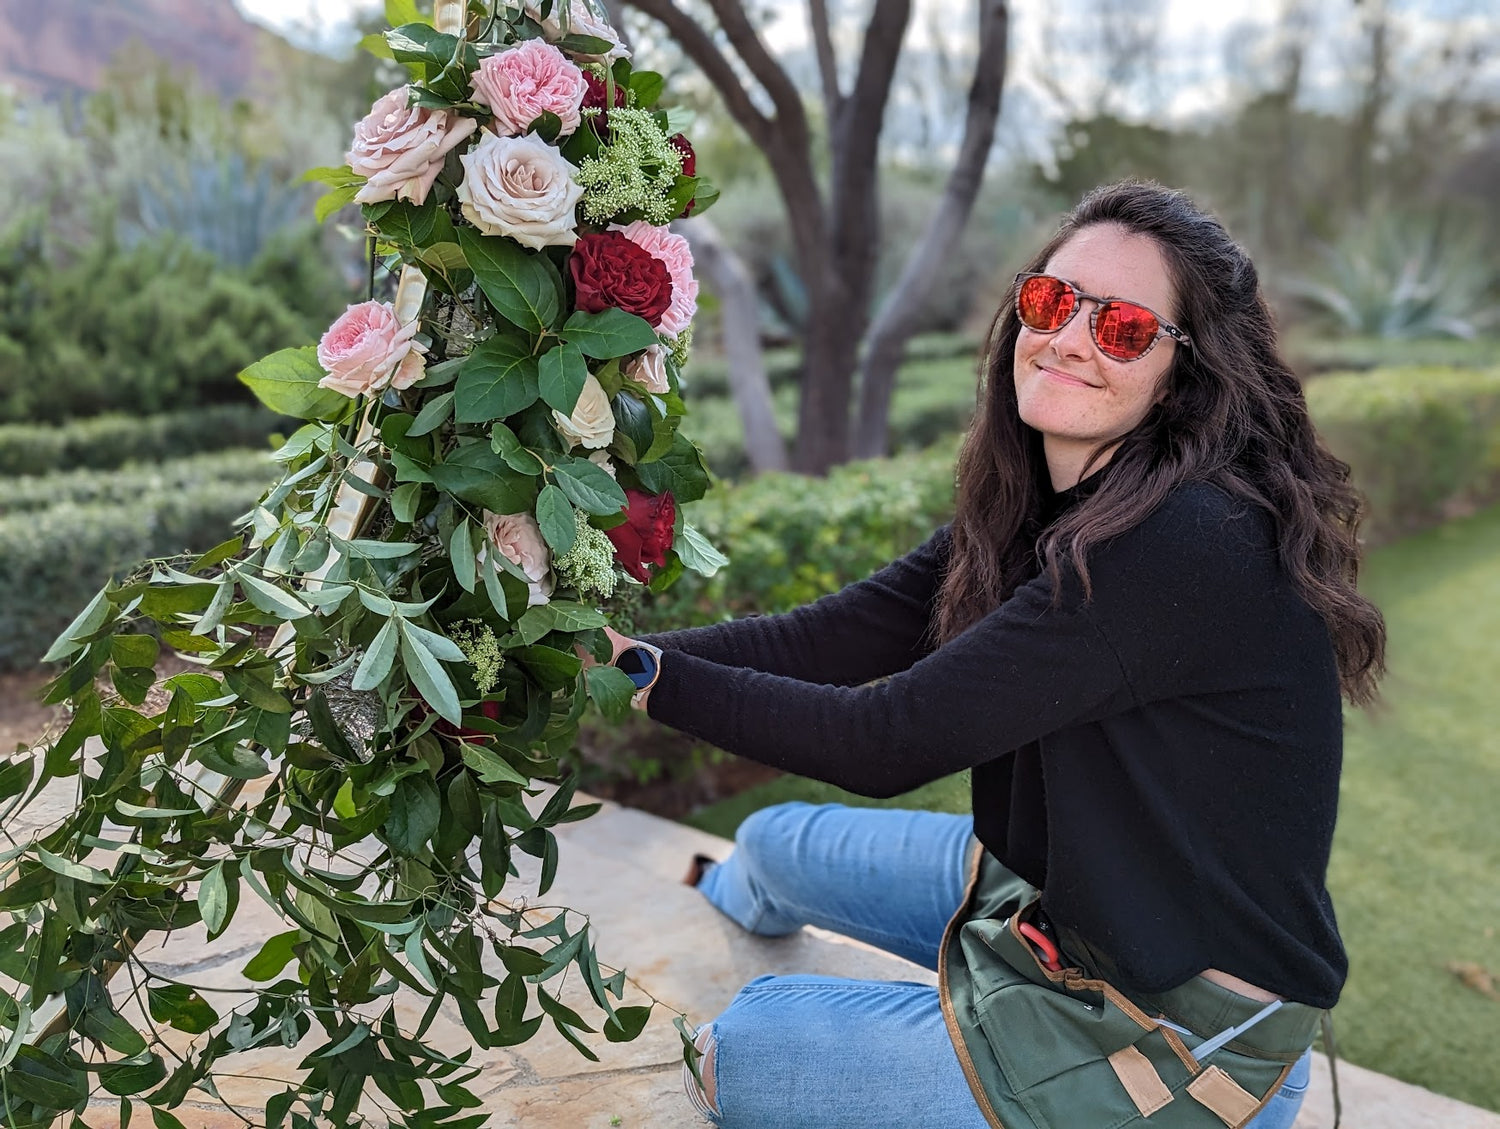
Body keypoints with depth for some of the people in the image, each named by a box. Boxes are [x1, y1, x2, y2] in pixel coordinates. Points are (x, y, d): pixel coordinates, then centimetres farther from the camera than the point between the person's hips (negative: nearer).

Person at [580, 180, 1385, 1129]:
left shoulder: (1185, 545, -31)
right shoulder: (1036, 510, -2)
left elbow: (886, 742, -28)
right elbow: (826, 637, -8)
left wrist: (649, 676, -23)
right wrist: (612, 648, -19)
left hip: (1185, 1042, -8)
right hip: (1058, 883, 8)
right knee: (777, 843, 25)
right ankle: (732, 896, 61)